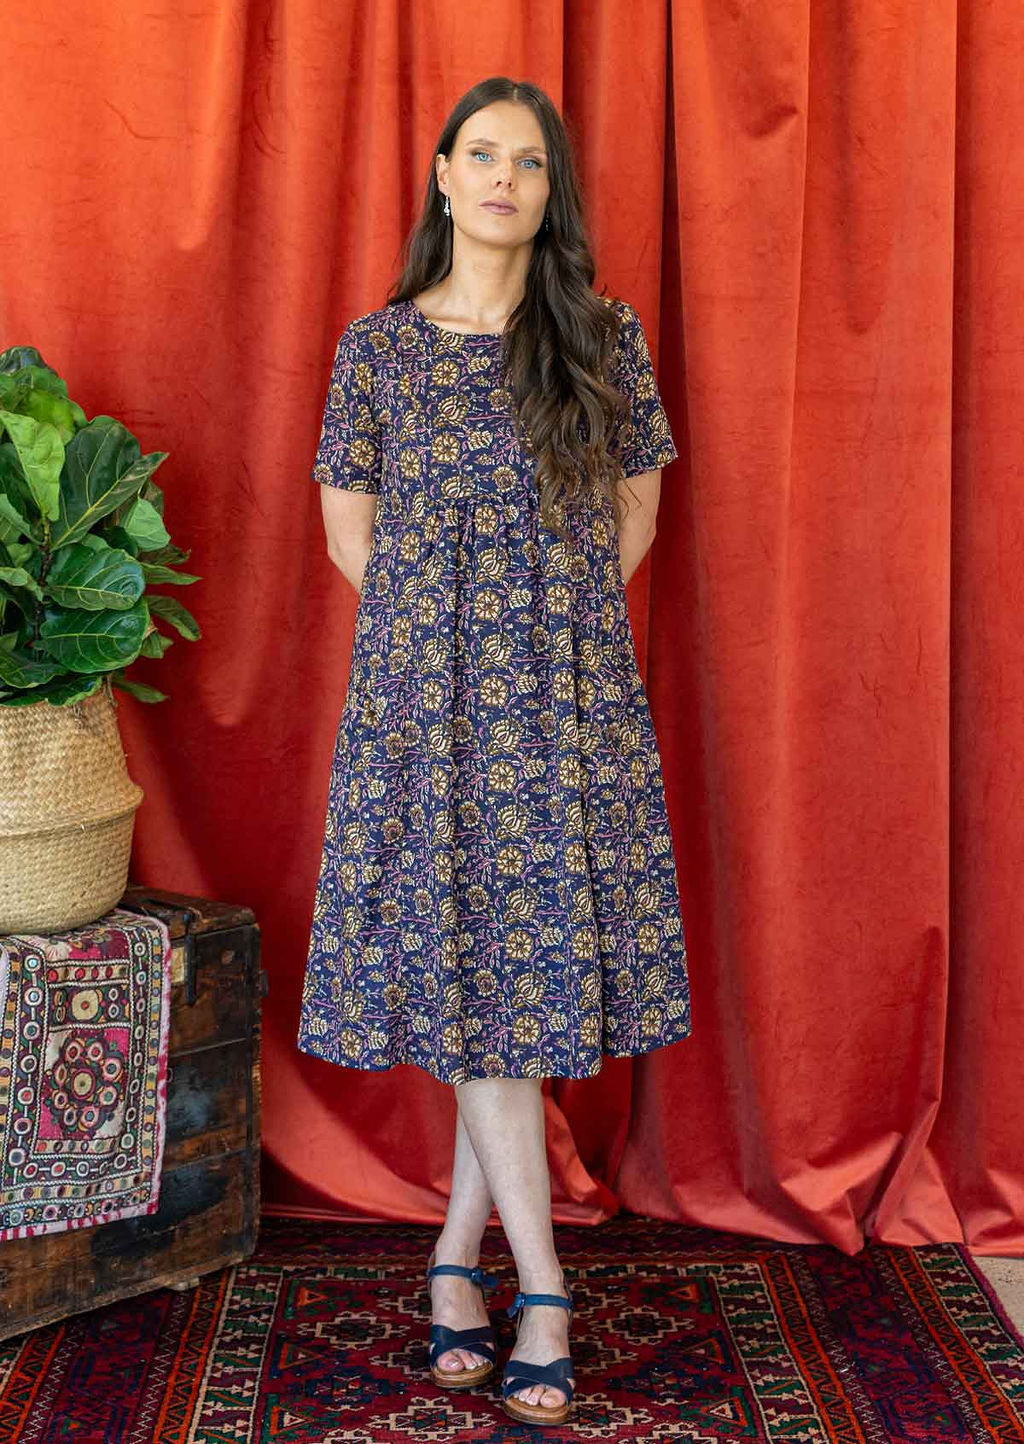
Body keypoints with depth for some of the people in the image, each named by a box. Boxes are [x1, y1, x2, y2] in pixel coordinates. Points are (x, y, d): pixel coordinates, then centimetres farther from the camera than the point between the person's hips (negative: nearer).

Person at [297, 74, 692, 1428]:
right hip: (422, 695, 0)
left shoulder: (603, 339, 5)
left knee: (517, 960, 2)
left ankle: (458, 1254, 19)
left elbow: (635, 512, 12)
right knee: (465, 964, -3)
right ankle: (542, 1288, 4)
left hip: (568, 698, 1)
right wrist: (446, 622, 7)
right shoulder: (378, 345, 4)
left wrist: (549, 621, 7)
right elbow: (350, 528, 10)